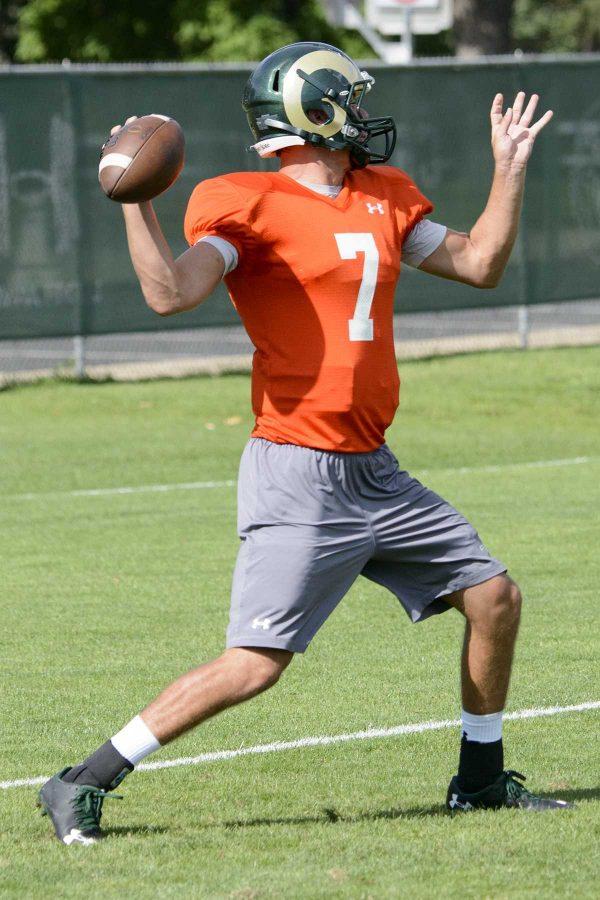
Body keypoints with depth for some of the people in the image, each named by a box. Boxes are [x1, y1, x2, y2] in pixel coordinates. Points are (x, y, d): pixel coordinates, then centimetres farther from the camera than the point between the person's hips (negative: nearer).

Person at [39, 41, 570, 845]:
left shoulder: (384, 199, 14)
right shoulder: (250, 205, -10)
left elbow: (480, 263, 21)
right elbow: (172, 294, -23)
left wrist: (511, 165, 18)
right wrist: (135, 202, -30)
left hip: (374, 475, 8)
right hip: (298, 477, -8)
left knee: (493, 597, 11)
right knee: (255, 664, -14)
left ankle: (480, 780, 27)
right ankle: (83, 786, -7)